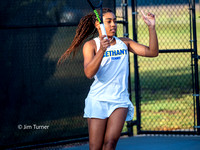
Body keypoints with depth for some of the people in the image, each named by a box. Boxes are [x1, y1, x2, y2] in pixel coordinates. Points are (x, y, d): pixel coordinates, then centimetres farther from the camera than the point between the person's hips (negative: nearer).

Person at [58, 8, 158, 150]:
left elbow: (153, 52, 5)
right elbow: (89, 73, -16)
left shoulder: (124, 43, 10)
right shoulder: (91, 45, -1)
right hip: (98, 100, -2)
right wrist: (102, 50, -28)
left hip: (120, 101, 2)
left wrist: (152, 27, -8)